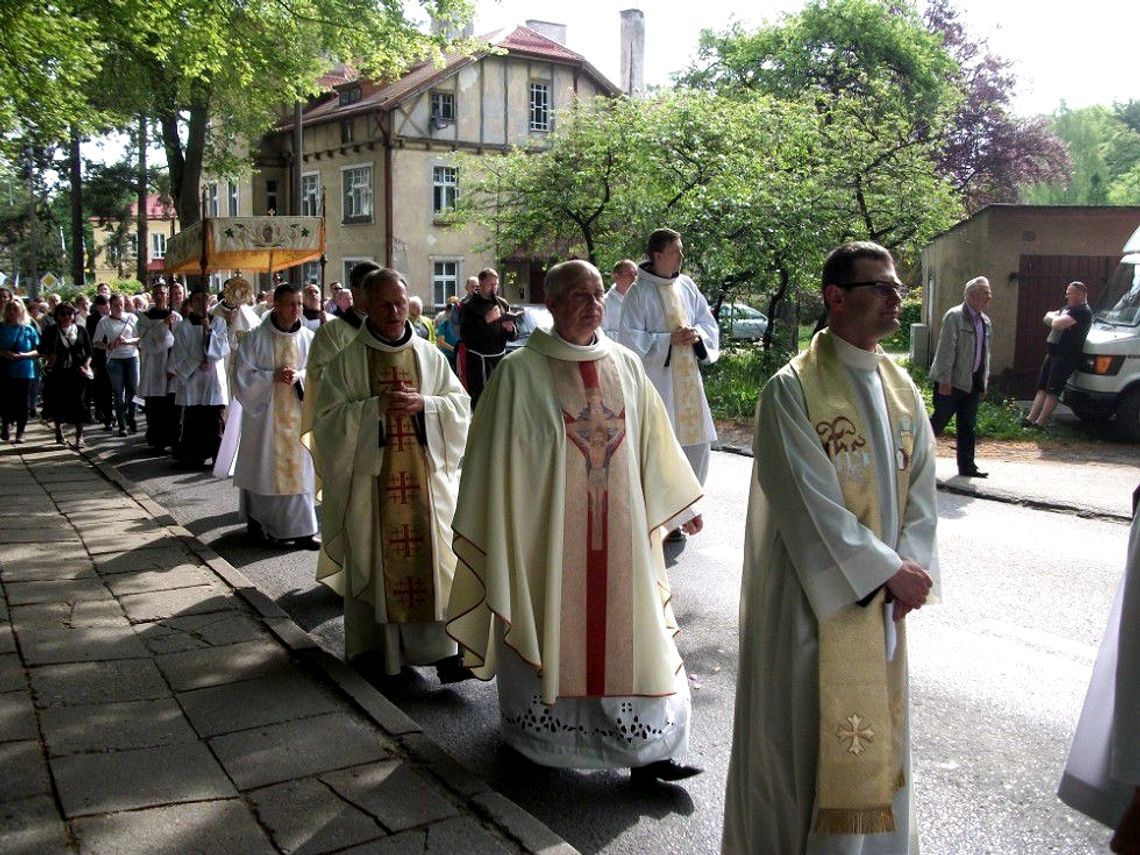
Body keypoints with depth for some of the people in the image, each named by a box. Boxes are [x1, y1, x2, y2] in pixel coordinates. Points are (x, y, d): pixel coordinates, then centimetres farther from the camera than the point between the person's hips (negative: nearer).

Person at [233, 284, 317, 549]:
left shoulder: (309, 338, 2)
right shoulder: (255, 338, -5)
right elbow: (242, 377, -5)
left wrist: (298, 376, -16)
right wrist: (273, 376, -17)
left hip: (298, 413, 2)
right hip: (264, 413, -2)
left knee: (298, 468, 1)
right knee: (263, 467, 7)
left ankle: (300, 529, 4)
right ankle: (257, 520, 25)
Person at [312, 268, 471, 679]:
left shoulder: (430, 355, 7)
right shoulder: (347, 360, 0)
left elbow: (460, 403, 7)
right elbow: (328, 417, -5)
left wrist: (424, 404, -11)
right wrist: (376, 407, -18)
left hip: (425, 475, 2)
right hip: (371, 476, -1)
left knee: (432, 556, -1)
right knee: (373, 557, 5)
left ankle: (439, 646, 5)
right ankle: (375, 642, 18)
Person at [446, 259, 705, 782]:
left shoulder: (625, 366, 5)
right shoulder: (521, 371, -7)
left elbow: (653, 439, 13)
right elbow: (496, 453, -6)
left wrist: (683, 503, 16)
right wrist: (489, 529, -5)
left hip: (617, 528, 4)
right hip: (545, 527, -3)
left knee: (626, 626, 5)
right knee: (546, 625, 9)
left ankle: (644, 748, 13)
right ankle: (534, 734, 31)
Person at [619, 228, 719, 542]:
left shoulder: (687, 286, 9)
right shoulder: (639, 293, -8)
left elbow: (709, 323, 14)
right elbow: (631, 339, -10)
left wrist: (697, 334, -7)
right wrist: (669, 340, -18)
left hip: (688, 378, 6)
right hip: (656, 378, -6)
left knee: (696, 443, 8)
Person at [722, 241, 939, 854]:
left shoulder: (901, 388, 7)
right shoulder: (793, 389, -14)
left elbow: (920, 484, 7)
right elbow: (809, 501, -19)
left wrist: (913, 564, -8)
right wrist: (889, 570, -17)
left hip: (885, 597, 6)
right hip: (814, 594, -6)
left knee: (877, 734, 18)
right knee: (806, 734, 7)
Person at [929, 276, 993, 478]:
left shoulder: (985, 321, 13)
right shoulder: (954, 316, -11)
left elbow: (986, 352, 18)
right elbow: (946, 350, -16)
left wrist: (984, 381, 14)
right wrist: (944, 380, -19)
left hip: (972, 382, 7)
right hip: (952, 382, -7)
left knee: (968, 426, 9)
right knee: (939, 421, -1)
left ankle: (967, 466, 13)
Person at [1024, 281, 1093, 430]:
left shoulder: (1082, 311, -15)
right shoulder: (1067, 307, 18)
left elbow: (1058, 324, -25)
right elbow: (1047, 318, 20)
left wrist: (1052, 317, -3)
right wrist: (1054, 318, -2)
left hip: (1066, 356, -10)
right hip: (1053, 353, 10)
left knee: (1052, 391, -8)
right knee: (1042, 388, 9)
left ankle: (1039, 423, -7)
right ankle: (1030, 419, 11)